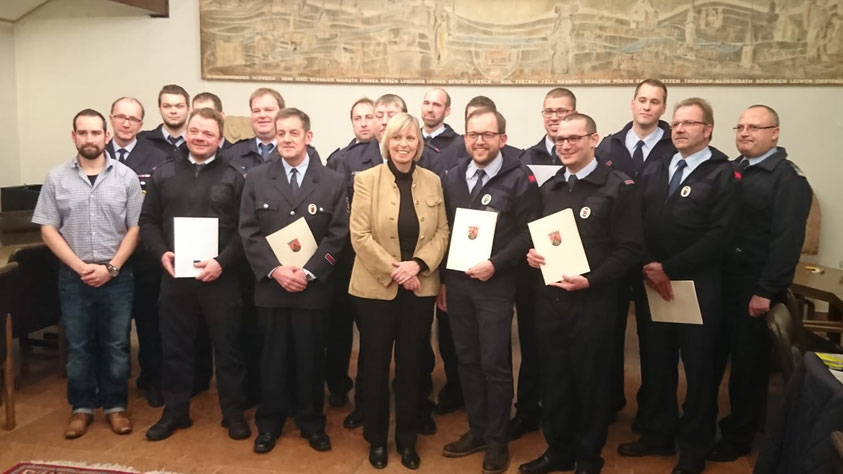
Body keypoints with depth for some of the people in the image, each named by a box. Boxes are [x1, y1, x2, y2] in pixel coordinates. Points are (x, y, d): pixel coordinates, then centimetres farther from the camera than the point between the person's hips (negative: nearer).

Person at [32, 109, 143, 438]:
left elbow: (135, 228, -2)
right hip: (73, 276, 1)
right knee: (78, 346, 11)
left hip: (117, 275, -1)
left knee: (116, 345, 8)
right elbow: (48, 230, 0)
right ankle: (82, 407, 26)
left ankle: (115, 406, 23)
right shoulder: (57, 178, 0)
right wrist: (80, 266, -9)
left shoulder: (126, 176, -2)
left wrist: (111, 267, -10)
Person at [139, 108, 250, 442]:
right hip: (174, 276, 3)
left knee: (227, 348, 7)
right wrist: (161, 253, -7)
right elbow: (148, 221, 9)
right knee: (175, 348, 12)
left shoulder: (233, 177, 0)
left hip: (220, 277, -2)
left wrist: (222, 262, -16)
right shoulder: (163, 173, 8)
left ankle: (233, 413, 21)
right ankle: (175, 412, 28)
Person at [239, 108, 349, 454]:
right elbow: (248, 233, -1)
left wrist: (308, 272, -14)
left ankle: (311, 422, 26)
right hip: (270, 285, 1)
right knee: (273, 356, 11)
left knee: (310, 356, 10)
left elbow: (337, 235, -4)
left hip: (313, 287, 0)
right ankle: (269, 422, 27)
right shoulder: (256, 179, 4)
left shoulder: (332, 182, 1)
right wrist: (274, 269, -14)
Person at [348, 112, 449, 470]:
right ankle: (376, 439, 27)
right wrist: (393, 269, -17)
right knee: (375, 365, 9)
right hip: (376, 287, -2)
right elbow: (360, 235, -10)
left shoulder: (432, 181, 4)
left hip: (420, 289, 2)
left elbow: (442, 232, 2)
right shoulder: (366, 179, -5)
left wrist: (417, 265, -14)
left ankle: (407, 439, 28)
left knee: (411, 365, 12)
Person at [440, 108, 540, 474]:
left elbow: (529, 233, -10)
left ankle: (497, 439, 21)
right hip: (456, 282, 5)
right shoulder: (452, 178, 8)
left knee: (494, 364, 3)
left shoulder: (519, 178, -7)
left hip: (495, 284, -5)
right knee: (467, 360, 13)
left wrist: (495, 264, -18)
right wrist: (442, 280, 9)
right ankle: (477, 430, 29)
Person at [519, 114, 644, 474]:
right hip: (549, 299, 5)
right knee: (553, 379, 14)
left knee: (591, 382, 9)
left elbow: (630, 249, -11)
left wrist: (589, 281, -20)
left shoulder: (619, 187, -6)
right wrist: (531, 253, -3)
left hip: (592, 302, -5)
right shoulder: (548, 188, 12)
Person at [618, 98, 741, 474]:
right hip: (653, 284, 5)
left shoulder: (723, 174, -5)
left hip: (698, 287, -4)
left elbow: (718, 237, -14)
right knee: (657, 364, 12)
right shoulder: (653, 172, 12)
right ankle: (657, 435, 29)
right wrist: (649, 267, -10)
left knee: (698, 369, 8)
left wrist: (669, 268, -16)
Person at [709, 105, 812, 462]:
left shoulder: (788, 179, -10)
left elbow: (787, 240, -16)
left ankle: (739, 436, 24)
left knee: (748, 363, 8)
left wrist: (766, 291, -19)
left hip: (754, 289, -6)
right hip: (719, 281, 6)